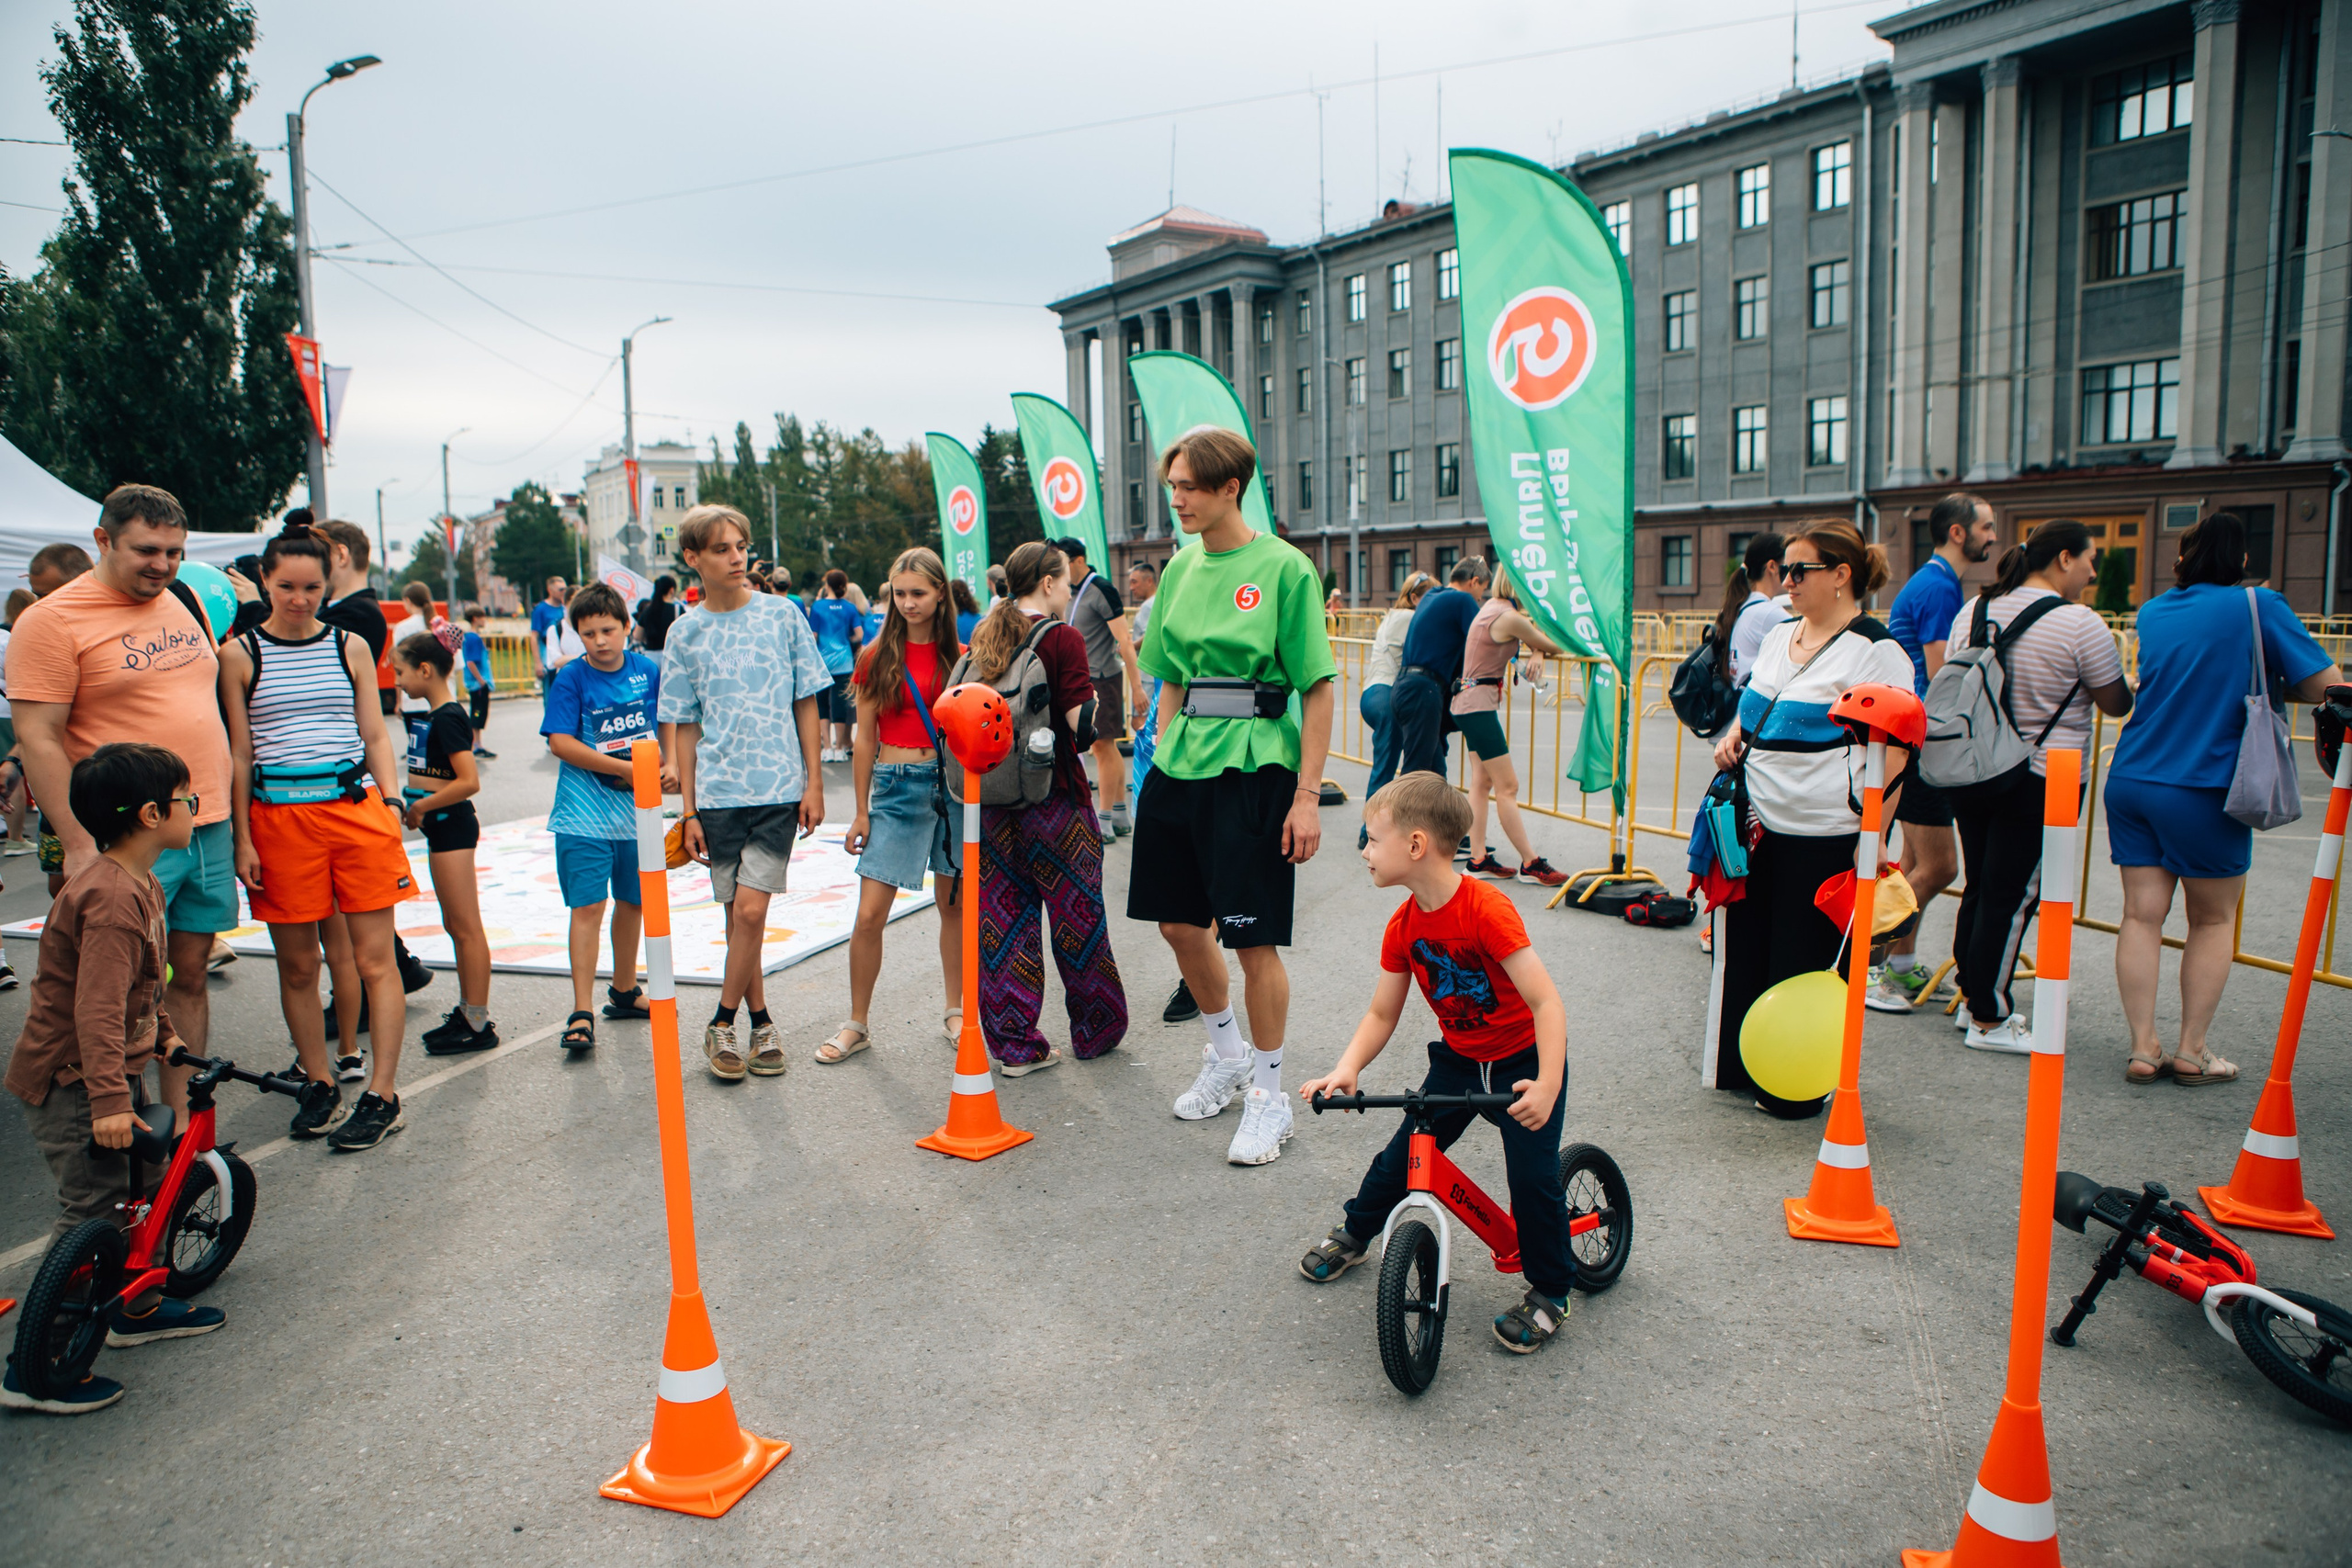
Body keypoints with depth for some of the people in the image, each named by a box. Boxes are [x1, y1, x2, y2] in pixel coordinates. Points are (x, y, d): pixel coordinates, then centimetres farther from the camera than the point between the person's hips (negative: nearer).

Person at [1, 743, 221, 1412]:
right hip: (71, 1082, -10)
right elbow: (97, 1007, -32)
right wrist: (108, 1100, -34)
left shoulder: (136, 883, 8)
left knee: (142, 1180, 19)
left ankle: (137, 1308, 36)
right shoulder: (110, 896, -26)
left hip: (116, 1067, 10)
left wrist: (163, 1033, 31)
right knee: (91, 1213, -7)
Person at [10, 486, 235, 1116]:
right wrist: (78, 845, -16)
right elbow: (37, 740, -11)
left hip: (208, 829, 6)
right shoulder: (51, 620, -7)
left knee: (190, 975, 10)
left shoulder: (183, 605, 14)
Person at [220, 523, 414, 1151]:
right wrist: (243, 838, 0)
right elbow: (239, 753, 5)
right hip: (278, 816, 0)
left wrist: (392, 803, 0)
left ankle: (382, 1096, 4)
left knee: (373, 959, -2)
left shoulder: (349, 646, 9)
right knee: (297, 964, 7)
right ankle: (318, 1082, 23)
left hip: (356, 808, 0)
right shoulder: (240, 654, 5)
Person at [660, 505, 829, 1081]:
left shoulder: (783, 615, 1)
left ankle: (723, 1024, 7)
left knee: (751, 911, -10)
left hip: (778, 788, -2)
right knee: (737, 914, 8)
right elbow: (685, 727, 8)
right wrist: (689, 810, 4)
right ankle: (760, 1022, 23)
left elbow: (807, 704, 5)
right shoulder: (686, 634, 5)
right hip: (718, 794, 2)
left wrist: (813, 784, 0)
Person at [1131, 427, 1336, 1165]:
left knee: (1255, 938, 0)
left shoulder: (1284, 567, -8)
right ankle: (1226, 1054, 37)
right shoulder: (1181, 569, 10)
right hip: (1181, 765, 7)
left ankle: (1269, 1095, 18)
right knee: (1178, 922, 14)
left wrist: (1307, 797, -13)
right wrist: (1164, 759, 12)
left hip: (1254, 768, -6)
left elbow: (1318, 689, -10)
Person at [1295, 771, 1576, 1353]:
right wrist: (1346, 1069, -19)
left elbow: (1546, 1002, -31)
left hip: (1524, 1060, -5)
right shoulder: (1404, 927, -9)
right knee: (1403, 1153, 5)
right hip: (1459, 1058, 5)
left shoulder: (1487, 910, -30)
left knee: (1533, 1174, -12)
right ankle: (1355, 1233, 31)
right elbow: (1382, 1012, -2)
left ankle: (1549, 1292, 10)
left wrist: (1546, 1085, -41)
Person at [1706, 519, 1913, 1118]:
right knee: (1746, 947, 14)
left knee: (1806, 961, 3)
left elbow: (1894, 749, -13)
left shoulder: (1874, 650, -10)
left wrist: (1871, 834, -19)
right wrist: (1732, 737, 5)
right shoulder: (1779, 635, 13)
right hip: (1757, 823, 8)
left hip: (1823, 833, -7)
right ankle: (1740, 1065, 29)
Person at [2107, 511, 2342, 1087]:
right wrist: (2268, 686, 12)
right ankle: (2191, 1052, 13)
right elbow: (2326, 683, -6)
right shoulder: (2259, 608, -3)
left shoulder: (2152, 611, 10)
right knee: (2213, 919, 11)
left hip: (2131, 779, 4)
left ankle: (2143, 1047, 4)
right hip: (2203, 790, -3)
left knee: (2142, 914, 5)